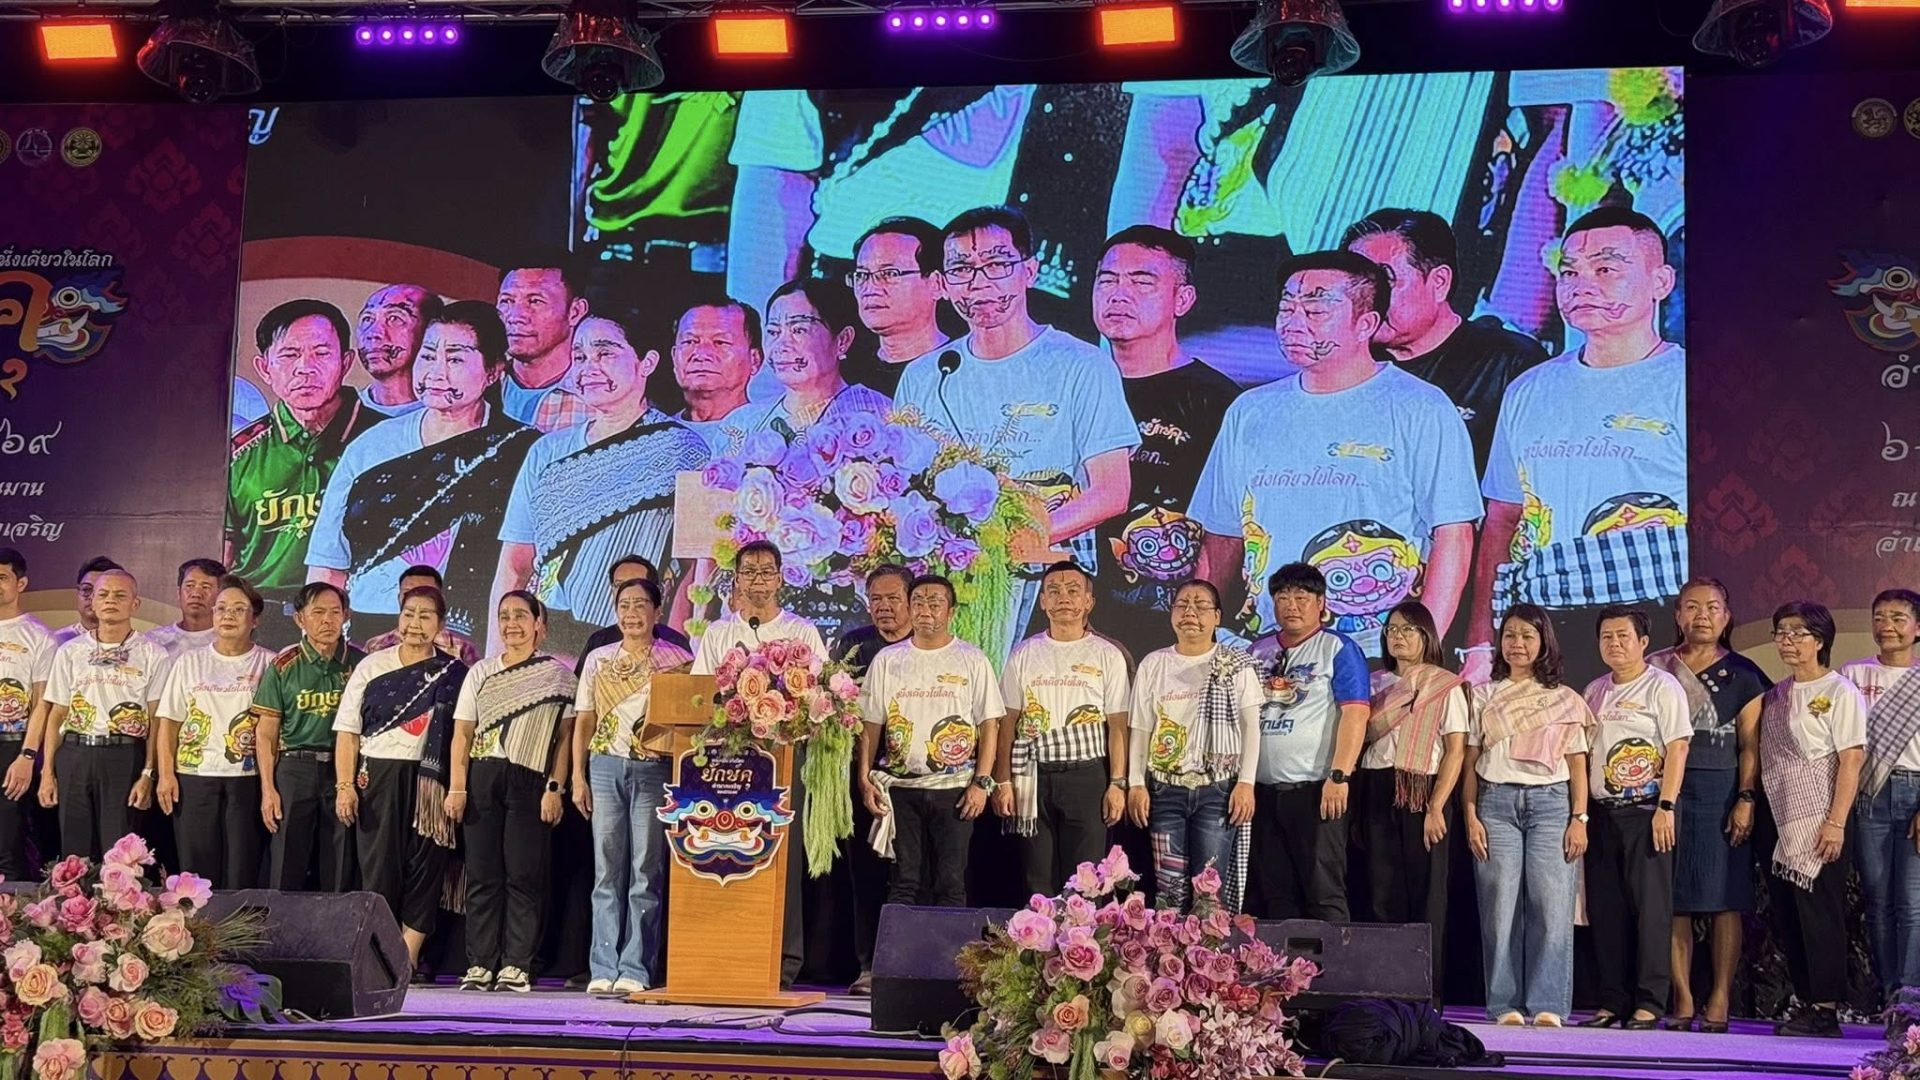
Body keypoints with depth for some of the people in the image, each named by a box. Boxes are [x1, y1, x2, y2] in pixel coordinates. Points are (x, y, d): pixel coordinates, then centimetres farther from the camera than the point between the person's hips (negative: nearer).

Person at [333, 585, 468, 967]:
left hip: (429, 781, 0)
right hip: (377, 778, 0)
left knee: (424, 867, -2)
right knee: (378, 867, -1)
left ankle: (408, 961, 3)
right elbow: (347, 730, 5)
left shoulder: (453, 674, 7)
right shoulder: (371, 666, 8)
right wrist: (344, 786, -4)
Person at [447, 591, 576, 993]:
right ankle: (480, 965, 4)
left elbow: (565, 736, 2)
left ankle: (517, 966, -3)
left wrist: (555, 788, -7)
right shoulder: (480, 673, 15)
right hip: (483, 777, 3)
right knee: (482, 874, 1)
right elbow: (462, 733, 11)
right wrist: (457, 787, 1)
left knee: (523, 876, -5)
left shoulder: (557, 674, 7)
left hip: (530, 780, -3)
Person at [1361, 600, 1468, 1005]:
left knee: (1424, 896, -2)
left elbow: (1456, 751, -4)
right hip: (1377, 795, 4)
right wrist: (1357, 807, -2)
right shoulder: (1377, 684, 15)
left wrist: (1436, 808, -13)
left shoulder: (1445, 686, 3)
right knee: (1382, 895, 2)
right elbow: (1359, 742, 11)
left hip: (1422, 793, -4)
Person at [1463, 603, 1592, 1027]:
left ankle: (1547, 1006, -5)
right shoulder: (1484, 696, 13)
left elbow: (1577, 765, 9)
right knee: (1500, 907, -4)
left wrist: (1579, 819, -1)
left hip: (1551, 803, 0)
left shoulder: (1565, 700, 13)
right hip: (1497, 802, 1)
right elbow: (1471, 762, 9)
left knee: (1552, 906, -8)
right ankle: (1506, 1005, 1)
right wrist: (1471, 816, -1)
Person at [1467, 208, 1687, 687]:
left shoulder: (1682, 386, 2)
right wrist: (1479, 648, 11)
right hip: (1542, 638, 4)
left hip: (1659, 634, -4)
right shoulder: (1528, 393, 18)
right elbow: (1500, 525, 20)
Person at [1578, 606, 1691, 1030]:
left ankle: (1649, 1003, -3)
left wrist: (1666, 806, -17)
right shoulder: (1594, 692, 16)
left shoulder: (1662, 686, -2)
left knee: (1649, 905, -6)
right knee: (1605, 908, 6)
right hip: (1602, 811, 6)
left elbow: (1677, 748, -10)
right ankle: (1613, 1002, 13)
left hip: (1645, 809, -6)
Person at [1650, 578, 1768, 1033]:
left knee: (1724, 897, -4)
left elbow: (1750, 745, 2)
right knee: (1672, 897, -1)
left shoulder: (1742, 674, 7)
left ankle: (1720, 1000, 1)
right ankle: (1682, 1000, 4)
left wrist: (1745, 799, -9)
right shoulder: (1656, 668, 13)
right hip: (1664, 787, 2)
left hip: (1719, 790, -2)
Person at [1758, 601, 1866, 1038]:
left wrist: (1836, 822, -17)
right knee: (1786, 916, 7)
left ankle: (1826, 1010, -3)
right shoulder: (1777, 695, 16)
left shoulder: (1839, 692, -4)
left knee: (1819, 912, -7)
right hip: (1781, 822, 7)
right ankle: (1807, 1003, 14)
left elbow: (1852, 760, -11)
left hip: (1819, 824, -7)